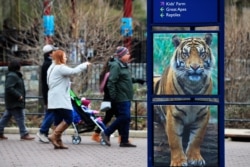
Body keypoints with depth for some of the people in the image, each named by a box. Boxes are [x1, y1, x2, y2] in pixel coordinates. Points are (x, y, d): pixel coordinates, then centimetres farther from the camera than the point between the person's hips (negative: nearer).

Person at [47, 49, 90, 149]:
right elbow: (74, 71, -22)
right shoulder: (60, 68, -11)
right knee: (68, 119, -9)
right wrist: (85, 65, -8)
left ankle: (58, 142, 6)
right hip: (60, 99, -10)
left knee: (58, 120, 8)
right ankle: (54, 136, -13)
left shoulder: (52, 68, 21)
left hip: (54, 99, 10)